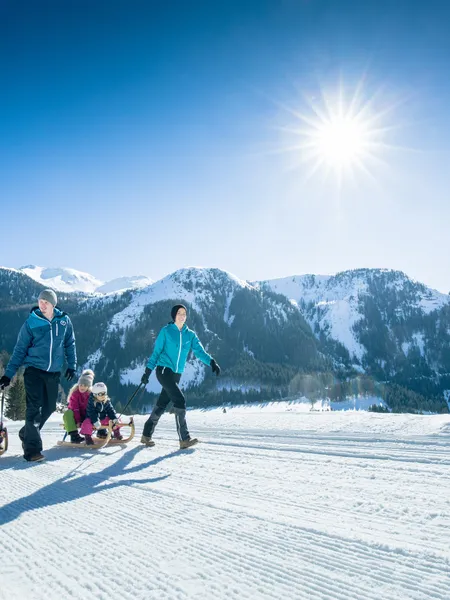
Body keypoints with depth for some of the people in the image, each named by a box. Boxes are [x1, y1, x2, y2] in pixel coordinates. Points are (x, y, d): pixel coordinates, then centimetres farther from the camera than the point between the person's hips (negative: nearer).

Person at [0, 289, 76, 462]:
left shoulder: (64, 321, 1)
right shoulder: (31, 323, -5)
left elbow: (70, 344, 13)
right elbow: (20, 349, -1)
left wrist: (71, 365, 7)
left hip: (53, 372, 3)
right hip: (34, 369, -3)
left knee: (49, 407, 11)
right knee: (34, 407, -11)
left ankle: (26, 434, 34)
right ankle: (32, 449, -6)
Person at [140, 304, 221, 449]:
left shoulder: (190, 335, 9)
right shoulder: (166, 331, -2)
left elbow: (199, 351, -3)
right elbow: (156, 352, 1)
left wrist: (211, 362, -21)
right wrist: (148, 371, -3)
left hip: (176, 374, 5)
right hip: (164, 370, -5)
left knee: (161, 405, 11)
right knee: (180, 400, -17)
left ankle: (146, 435, 25)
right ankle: (184, 439, -14)